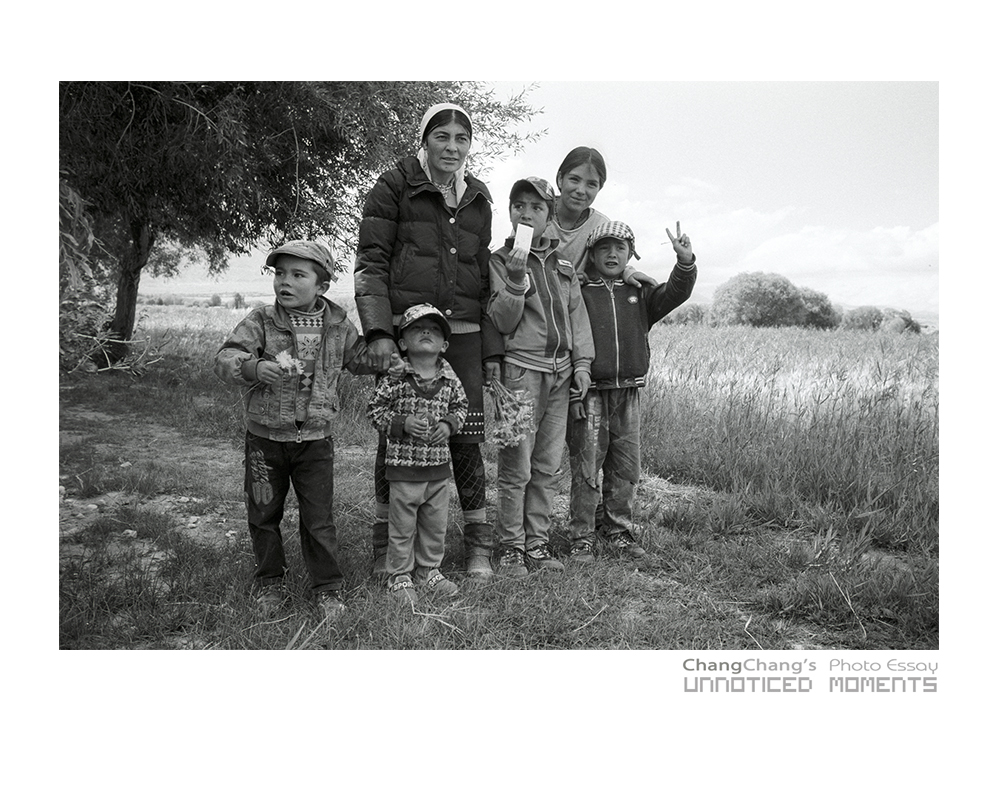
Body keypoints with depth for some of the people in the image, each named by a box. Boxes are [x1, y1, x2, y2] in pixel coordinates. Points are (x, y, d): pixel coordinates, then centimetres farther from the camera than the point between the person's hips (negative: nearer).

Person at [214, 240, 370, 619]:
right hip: (265, 436, 0)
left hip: (315, 438, 0)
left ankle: (329, 587, 20)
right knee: (263, 515, 14)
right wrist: (256, 367, -35)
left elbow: (361, 359, 17)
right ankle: (270, 581, 34)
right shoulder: (261, 320, -6)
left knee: (319, 518, 4)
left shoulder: (338, 325, 1)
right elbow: (225, 357, -16)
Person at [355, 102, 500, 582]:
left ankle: (478, 546, 12)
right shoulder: (394, 187, 4)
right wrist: (378, 331, -14)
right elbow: (370, 263, -1)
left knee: (466, 438, 0)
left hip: (463, 335, 4)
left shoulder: (477, 200, 19)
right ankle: (386, 547, 13)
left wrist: (492, 349, 15)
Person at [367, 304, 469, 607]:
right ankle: (400, 576, 23)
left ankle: (430, 571, 33)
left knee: (436, 523, 16)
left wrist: (449, 424, -5)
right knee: (402, 525, 7)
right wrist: (402, 423, -18)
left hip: (439, 465, 4)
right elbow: (375, 409, -6)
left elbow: (461, 405, 14)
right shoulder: (396, 377, -11)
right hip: (404, 467, -4)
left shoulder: (449, 377, 0)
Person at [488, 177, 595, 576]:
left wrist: (581, 362, 9)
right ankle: (511, 547, 8)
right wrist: (516, 278, -18)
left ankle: (537, 543, 19)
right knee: (516, 468, -5)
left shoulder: (562, 264, 16)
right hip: (521, 370, -5)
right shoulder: (500, 261, 1)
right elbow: (502, 322, -7)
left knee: (547, 467, 9)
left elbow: (577, 314, 18)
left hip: (560, 373, 5)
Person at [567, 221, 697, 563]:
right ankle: (581, 537, 10)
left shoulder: (640, 293, 12)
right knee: (586, 468, -1)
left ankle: (617, 530, 26)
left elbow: (675, 293, -3)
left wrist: (685, 262, -22)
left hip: (628, 393, 4)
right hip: (589, 393, -4)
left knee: (626, 469, 10)